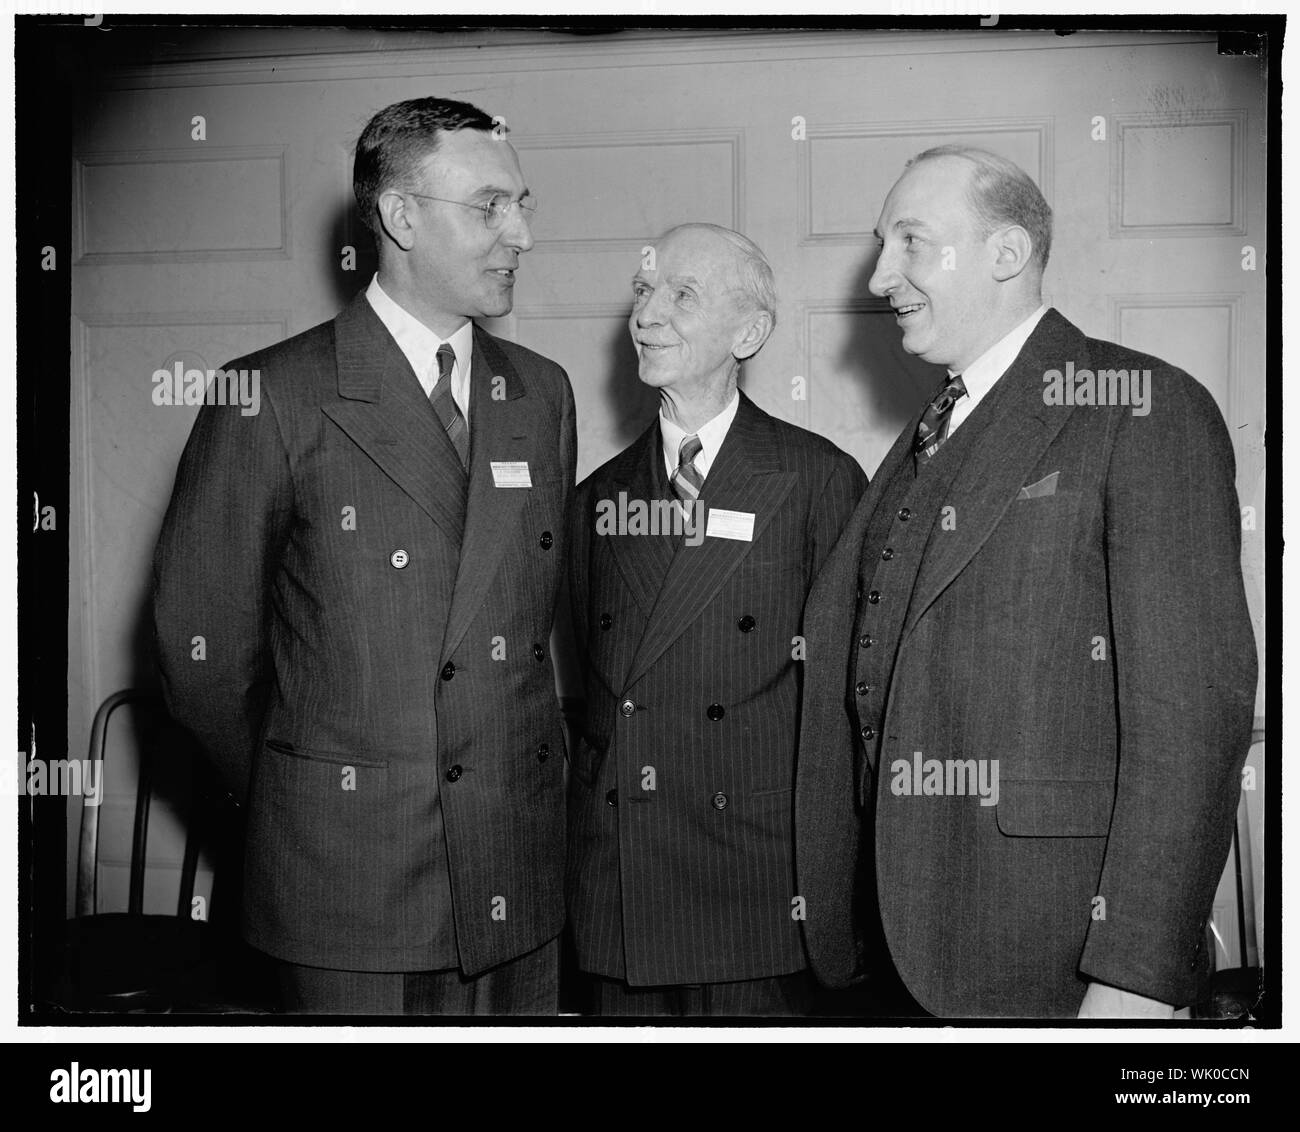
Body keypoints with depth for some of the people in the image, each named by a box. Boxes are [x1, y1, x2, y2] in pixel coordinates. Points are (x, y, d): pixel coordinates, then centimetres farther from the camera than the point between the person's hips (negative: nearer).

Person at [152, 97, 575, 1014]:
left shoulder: (543, 392, 9)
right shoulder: (275, 398, -9)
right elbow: (201, 639, -5)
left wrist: (533, 782, 8)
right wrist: (297, 808, 4)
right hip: (351, 874, -4)